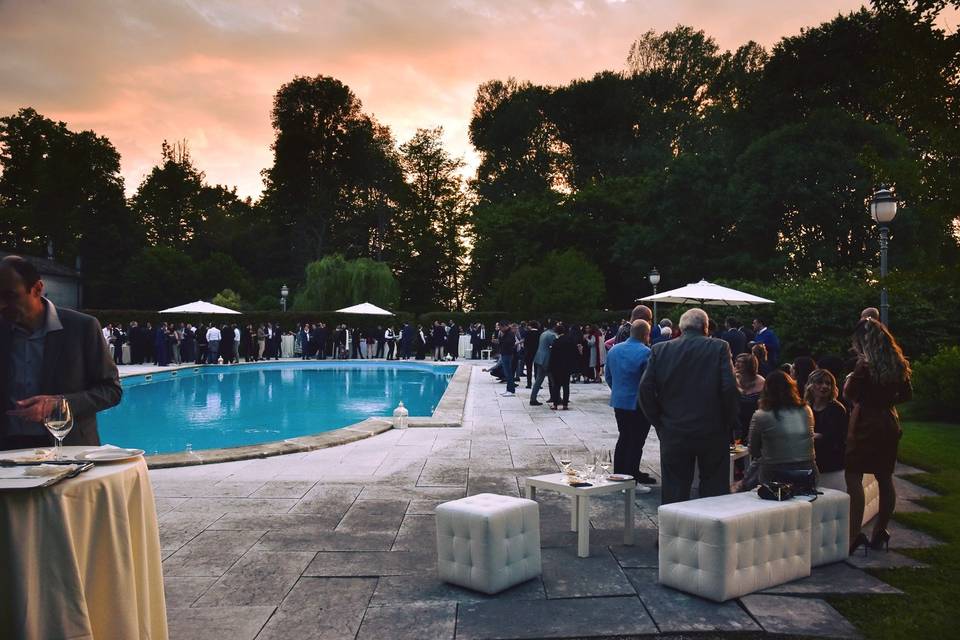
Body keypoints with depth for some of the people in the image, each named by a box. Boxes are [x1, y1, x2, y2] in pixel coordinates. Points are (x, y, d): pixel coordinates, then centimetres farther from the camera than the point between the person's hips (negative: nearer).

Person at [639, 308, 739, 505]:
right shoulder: (719, 347, -4)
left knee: (674, 491, 8)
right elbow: (729, 387, -13)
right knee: (715, 489, 11)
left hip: (673, 434, 1)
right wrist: (728, 422, 0)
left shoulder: (660, 350, 0)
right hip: (713, 433, -1)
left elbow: (645, 388, -5)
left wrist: (659, 422, 4)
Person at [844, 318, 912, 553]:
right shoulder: (897, 364, 7)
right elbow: (907, 394, 16)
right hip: (889, 424, 8)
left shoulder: (865, 365, -15)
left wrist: (851, 376, -2)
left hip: (866, 426, -8)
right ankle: (880, 532, 24)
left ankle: (854, 535, -12)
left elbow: (849, 394, -17)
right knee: (885, 478, 14)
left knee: (853, 477, -6)